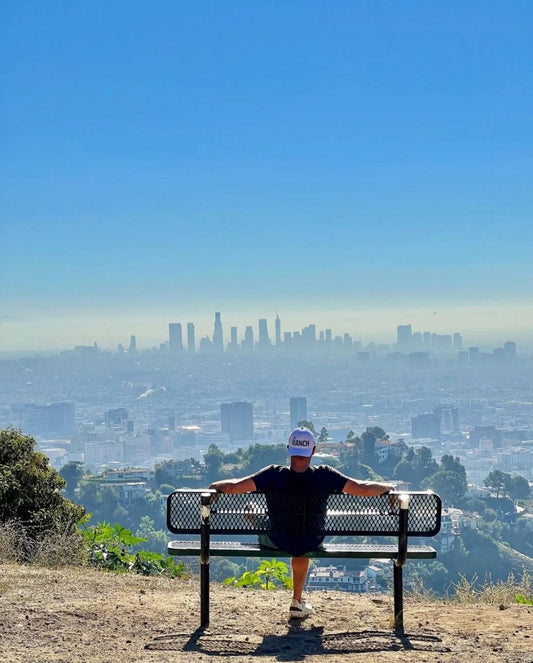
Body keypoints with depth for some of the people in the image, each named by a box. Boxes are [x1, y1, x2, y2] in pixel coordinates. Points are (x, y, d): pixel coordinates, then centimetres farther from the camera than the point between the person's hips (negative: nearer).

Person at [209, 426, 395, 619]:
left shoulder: (274, 474, -26)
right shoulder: (324, 475, -25)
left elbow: (234, 487, -24)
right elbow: (363, 489, -22)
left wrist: (215, 485, -1)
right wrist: (387, 487, -3)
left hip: (277, 542, -1)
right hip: (312, 544, 1)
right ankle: (297, 602, 45)